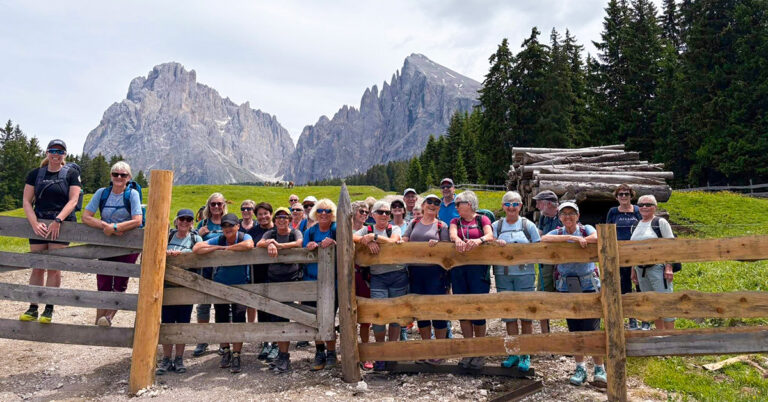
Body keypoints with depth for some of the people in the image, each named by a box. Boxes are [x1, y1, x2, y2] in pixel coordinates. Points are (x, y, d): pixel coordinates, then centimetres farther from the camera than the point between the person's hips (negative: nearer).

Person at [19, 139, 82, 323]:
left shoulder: (71, 174, 2)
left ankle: (49, 310, 8)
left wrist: (58, 221, -18)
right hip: (38, 225, 3)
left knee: (54, 268, -1)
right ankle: (32, 309, 15)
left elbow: (73, 200, -6)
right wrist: (34, 224, -10)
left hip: (61, 226, -3)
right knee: (37, 268, 6)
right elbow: (26, 201, 4)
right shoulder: (35, 174, 9)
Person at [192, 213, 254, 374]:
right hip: (220, 285, 3)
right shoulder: (218, 240, -5)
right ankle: (225, 352, 31)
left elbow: (248, 245, -37)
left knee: (238, 320, -8)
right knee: (221, 320, 11)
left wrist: (228, 248, -23)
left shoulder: (244, 237, -11)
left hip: (240, 285, -3)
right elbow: (196, 249, -15)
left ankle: (236, 357, 5)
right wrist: (219, 247, -18)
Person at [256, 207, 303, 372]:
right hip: (272, 278, 4)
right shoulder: (270, 233, 10)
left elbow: (299, 243, -23)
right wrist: (270, 243, -28)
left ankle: (284, 356, 0)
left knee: (283, 317, -8)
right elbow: (258, 244, -7)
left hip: (290, 279, -4)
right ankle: (281, 353, 21)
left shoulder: (295, 233, 0)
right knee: (272, 317, 6)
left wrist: (278, 245, -27)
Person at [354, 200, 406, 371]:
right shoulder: (367, 229, 11)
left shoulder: (395, 229, 9)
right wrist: (367, 241, -19)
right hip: (377, 277, 0)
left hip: (398, 275, 1)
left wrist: (374, 237, -17)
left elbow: (393, 241, -12)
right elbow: (352, 238, -6)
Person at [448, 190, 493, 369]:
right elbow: (452, 234, -5)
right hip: (458, 268, 4)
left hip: (478, 268, -3)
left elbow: (490, 236, -11)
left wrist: (479, 240, -33)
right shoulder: (456, 221, 15)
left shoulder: (482, 219, 6)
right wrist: (457, 239, -29)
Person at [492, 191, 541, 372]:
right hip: (503, 274, 2)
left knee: (526, 315, 2)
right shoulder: (496, 226, 9)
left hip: (525, 274, -1)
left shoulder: (529, 225, 5)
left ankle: (525, 355, 13)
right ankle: (513, 353, 18)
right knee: (509, 315, 6)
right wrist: (496, 244, -13)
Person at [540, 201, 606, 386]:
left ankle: (599, 369, 12)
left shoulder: (586, 229, 2)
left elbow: (596, 238, -20)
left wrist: (576, 239, -16)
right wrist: (570, 237, -21)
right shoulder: (558, 232, 6)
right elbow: (544, 239, -17)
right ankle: (580, 369, 22)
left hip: (589, 285, -2)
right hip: (566, 287, 2)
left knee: (592, 328, -4)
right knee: (574, 329, 10)